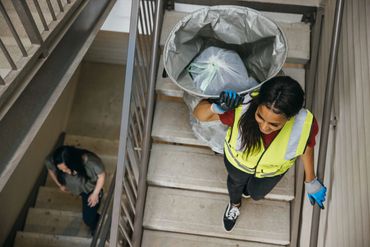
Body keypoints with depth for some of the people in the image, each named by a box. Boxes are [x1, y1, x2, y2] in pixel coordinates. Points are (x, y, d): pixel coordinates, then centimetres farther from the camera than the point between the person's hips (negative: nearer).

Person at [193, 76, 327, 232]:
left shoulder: (305, 124, -39)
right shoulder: (242, 107, -44)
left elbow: (307, 146, -15)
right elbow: (199, 113, -31)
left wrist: (310, 181, 1)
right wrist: (216, 108, -55)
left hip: (272, 169, 1)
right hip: (237, 160, 0)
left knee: (256, 194, 32)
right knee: (236, 182, 34)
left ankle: (251, 186, 71)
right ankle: (235, 204, 71)